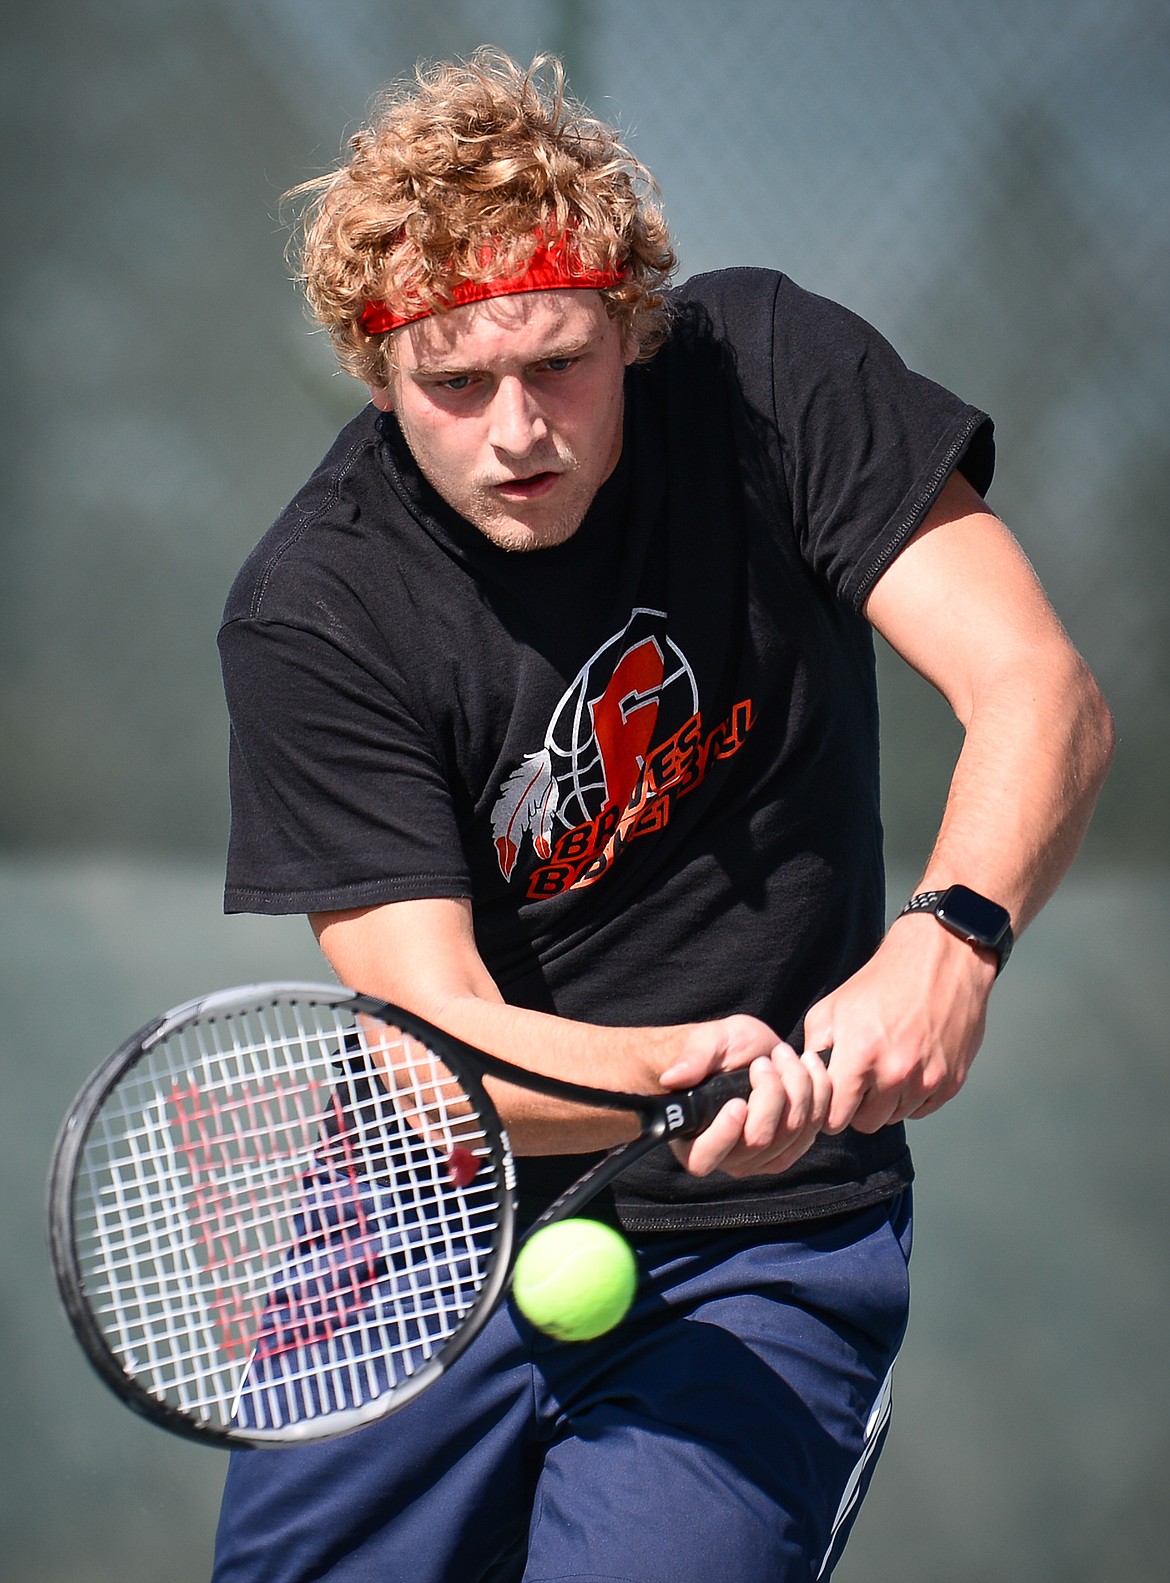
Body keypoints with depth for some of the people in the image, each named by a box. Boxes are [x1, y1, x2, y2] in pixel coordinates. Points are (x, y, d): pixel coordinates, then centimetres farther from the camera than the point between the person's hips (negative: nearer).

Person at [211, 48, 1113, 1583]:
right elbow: (440, 1036, -18)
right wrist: (677, 1070, -38)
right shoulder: (309, 615, -13)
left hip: (764, 1249, -1)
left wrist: (950, 936, -35)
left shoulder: (770, 368, -9)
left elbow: (1043, 692, -15)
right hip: (438, 1236, 1)